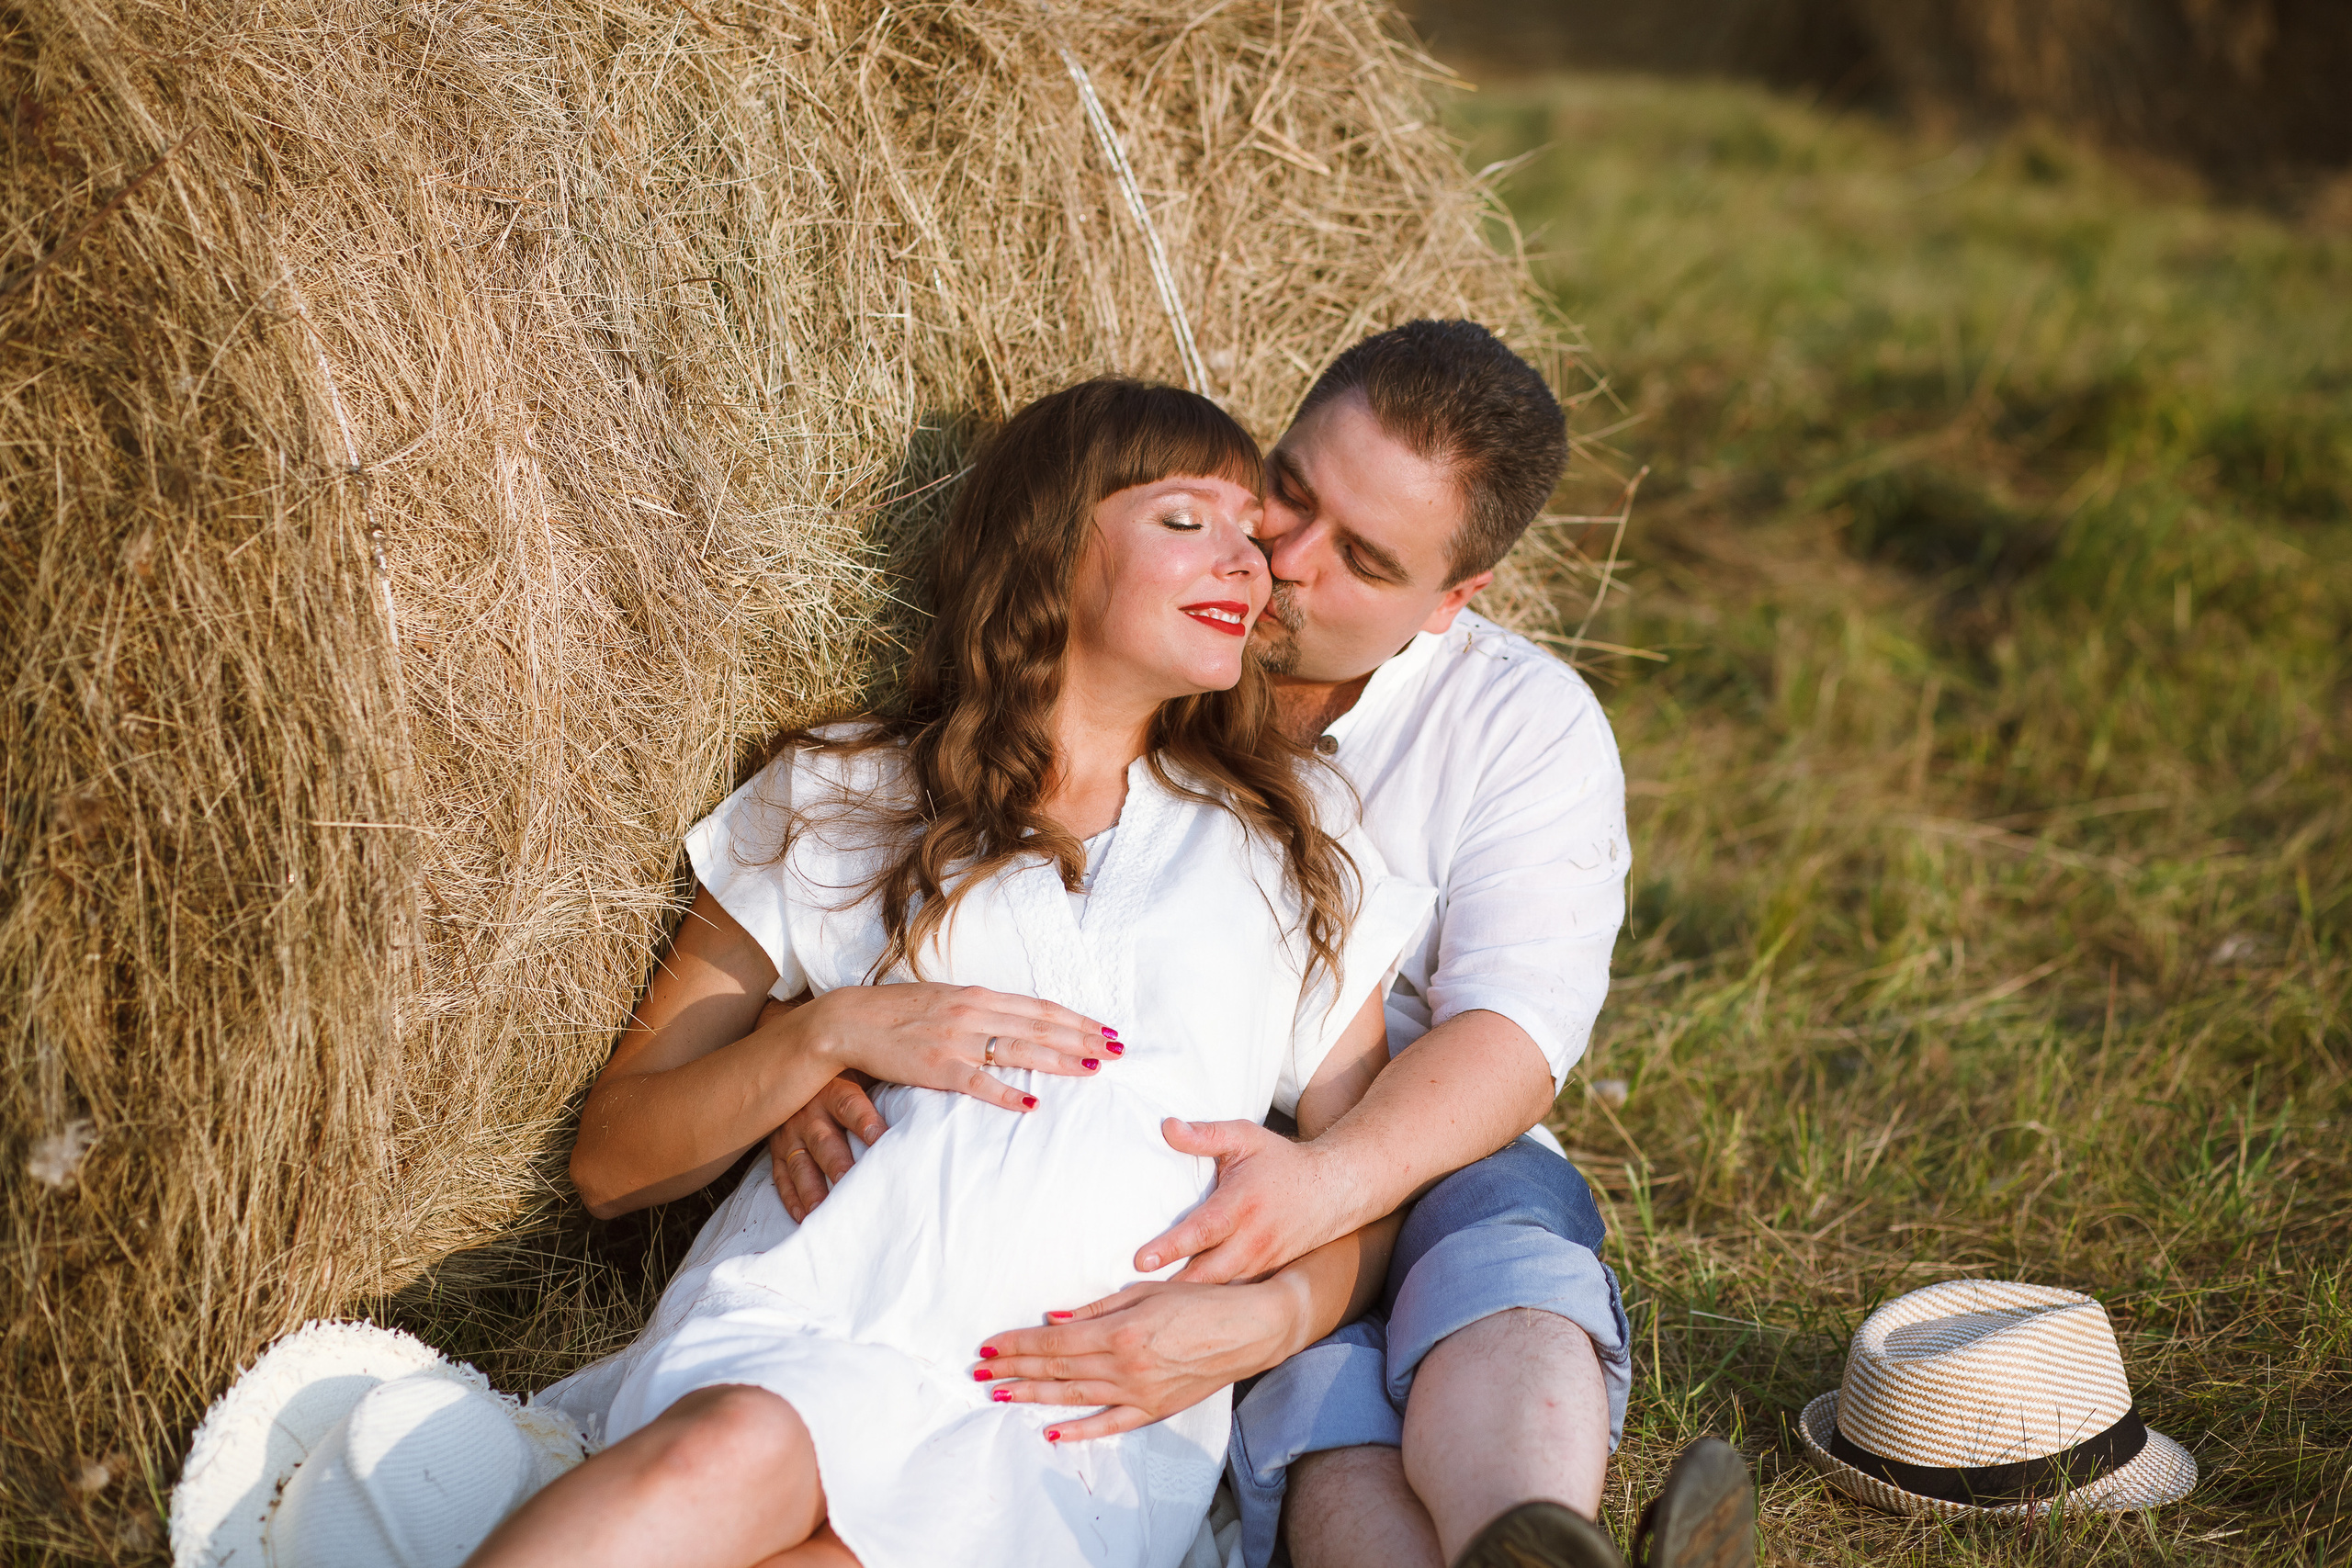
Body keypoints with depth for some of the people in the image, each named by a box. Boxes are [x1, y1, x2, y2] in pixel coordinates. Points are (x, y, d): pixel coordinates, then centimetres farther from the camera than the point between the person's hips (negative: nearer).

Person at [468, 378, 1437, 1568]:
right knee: (728, 1460, -38)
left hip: (1096, 1415, 0)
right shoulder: (837, 799, 18)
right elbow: (610, 1165, 15)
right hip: (816, 1307, 0)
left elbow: (1361, 1198, 20)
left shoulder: (1293, 837, 23)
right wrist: (833, 1035, -3)